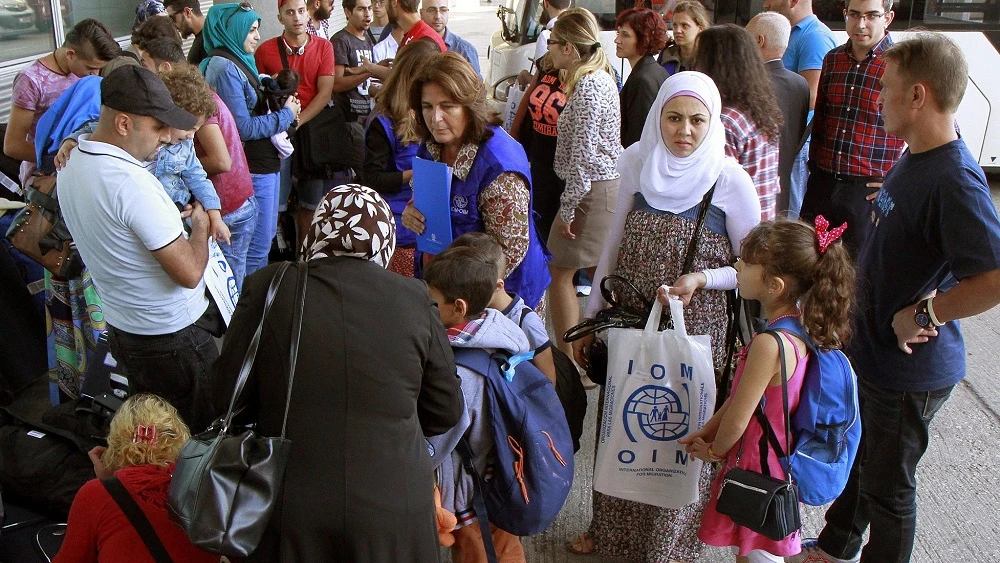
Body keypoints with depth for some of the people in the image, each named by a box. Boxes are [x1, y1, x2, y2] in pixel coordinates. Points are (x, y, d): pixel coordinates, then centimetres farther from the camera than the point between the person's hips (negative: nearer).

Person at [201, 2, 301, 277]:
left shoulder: (238, 62, 12)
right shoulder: (226, 68, -17)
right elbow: (244, 128, -20)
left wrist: (280, 103, 1)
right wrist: (285, 115, -11)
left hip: (265, 163, 10)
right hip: (253, 170, -10)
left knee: (266, 235, 20)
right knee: (257, 245, -3)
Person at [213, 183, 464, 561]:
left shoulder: (266, 288, -9)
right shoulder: (415, 299, -8)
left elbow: (227, 398, -1)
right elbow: (445, 412, 1)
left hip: (288, 505, 0)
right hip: (392, 509, 0)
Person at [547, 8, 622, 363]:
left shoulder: (587, 85, -18)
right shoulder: (601, 77, 13)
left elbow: (583, 154, -22)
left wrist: (567, 208, -16)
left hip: (592, 192, -10)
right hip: (608, 187, 10)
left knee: (558, 271, -1)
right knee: (599, 274, 17)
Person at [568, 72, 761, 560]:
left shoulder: (729, 178, -13)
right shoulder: (637, 162, -3)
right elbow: (615, 243, 7)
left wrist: (701, 279, -22)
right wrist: (591, 319, 9)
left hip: (694, 332, -3)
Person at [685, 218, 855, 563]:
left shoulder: (770, 343, -32)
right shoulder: (799, 328, -3)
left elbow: (737, 421, -23)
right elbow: (742, 395, 6)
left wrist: (714, 451, -4)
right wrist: (706, 431, 8)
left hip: (758, 469, -9)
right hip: (778, 462, 9)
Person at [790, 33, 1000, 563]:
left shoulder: (955, 181, -28)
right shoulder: (913, 158, 2)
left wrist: (922, 314, -27)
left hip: (909, 367, -9)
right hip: (871, 350, 10)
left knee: (887, 484, 12)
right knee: (857, 459, 27)